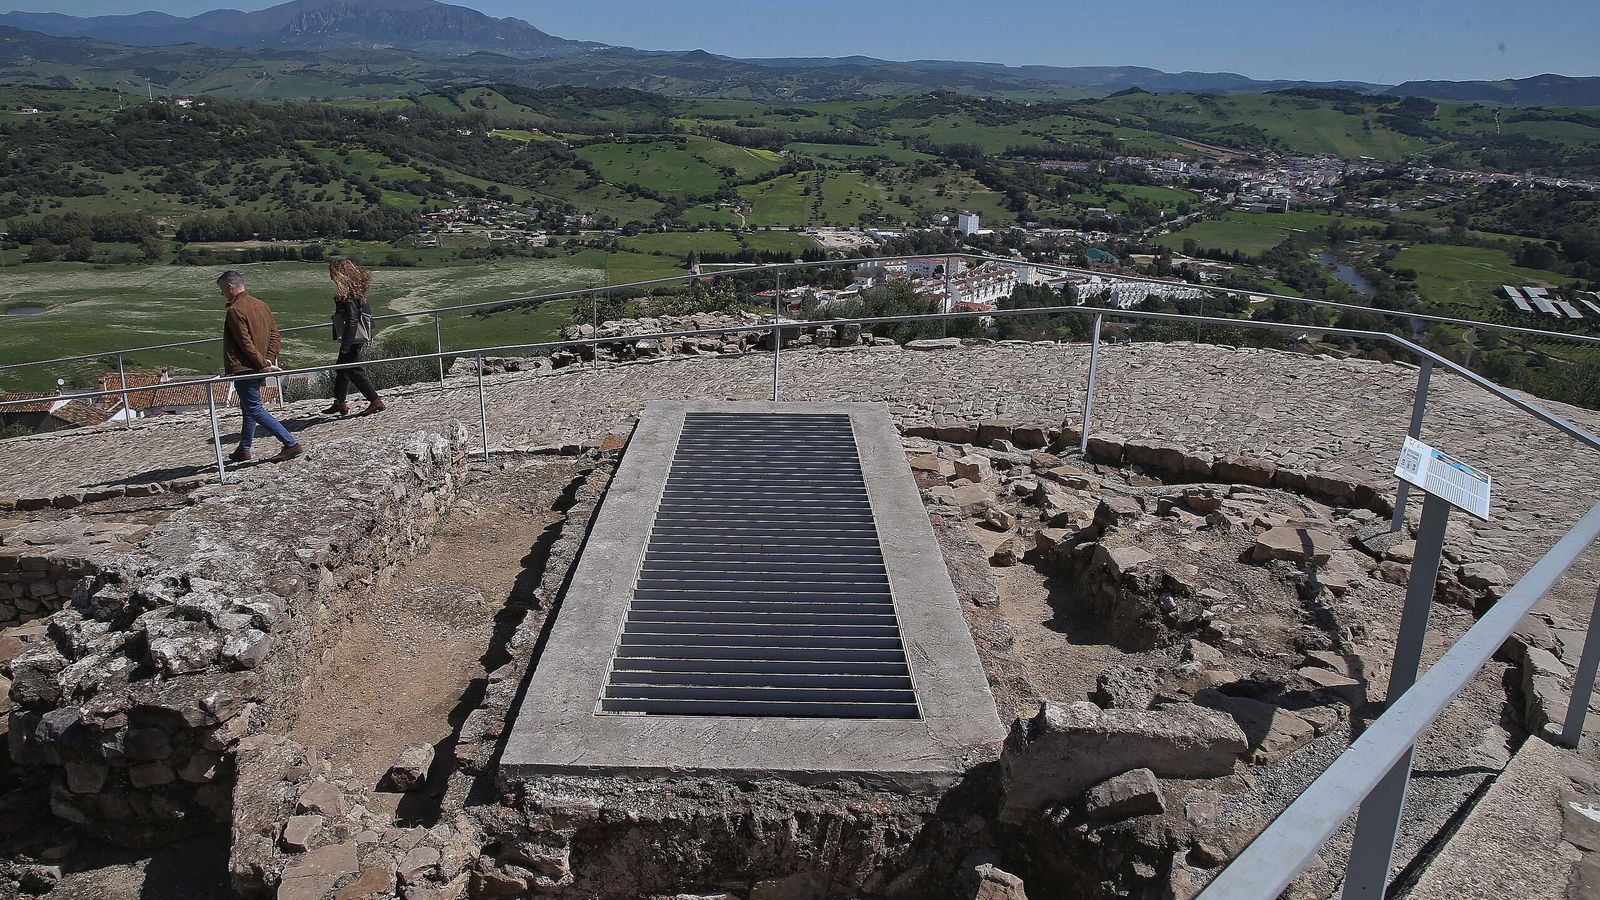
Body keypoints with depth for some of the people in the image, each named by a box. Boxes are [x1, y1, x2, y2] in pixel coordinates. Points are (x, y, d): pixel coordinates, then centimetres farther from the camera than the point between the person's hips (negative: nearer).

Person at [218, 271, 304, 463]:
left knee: (255, 410, -6)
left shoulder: (235, 310, -15)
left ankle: (292, 445, -13)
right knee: (248, 408, 19)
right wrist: (269, 360, 1)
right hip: (257, 370, 9)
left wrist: (263, 364, -15)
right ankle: (243, 449, 30)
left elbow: (246, 343, -20)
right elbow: (275, 335, 8)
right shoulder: (261, 305, 11)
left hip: (243, 369, -9)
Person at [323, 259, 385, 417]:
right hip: (357, 337, 10)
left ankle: (375, 401, -1)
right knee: (341, 369, 17)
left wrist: (345, 344, -23)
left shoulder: (347, 294, -19)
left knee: (354, 370, -4)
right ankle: (339, 404, 26)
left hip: (352, 338, -10)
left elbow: (351, 320, -24)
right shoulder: (354, 290, 10)